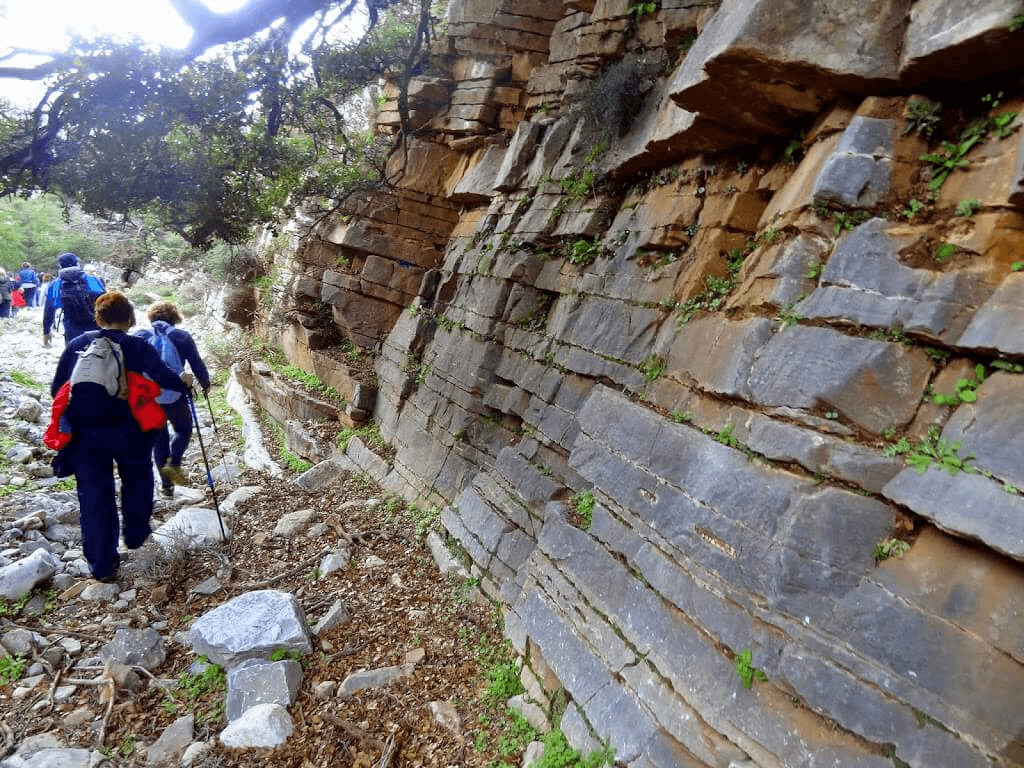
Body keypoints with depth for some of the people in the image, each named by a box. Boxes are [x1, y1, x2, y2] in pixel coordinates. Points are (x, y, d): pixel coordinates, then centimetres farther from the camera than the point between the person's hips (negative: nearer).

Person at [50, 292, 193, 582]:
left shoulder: (76, 345, 6)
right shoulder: (138, 347, -3)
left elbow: (56, 390, 8)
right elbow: (165, 378, -11)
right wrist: (184, 381, 9)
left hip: (84, 433, 2)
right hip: (126, 429, -2)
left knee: (94, 495, 10)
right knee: (137, 479, 25)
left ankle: (102, 565, 17)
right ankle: (136, 534, 36)